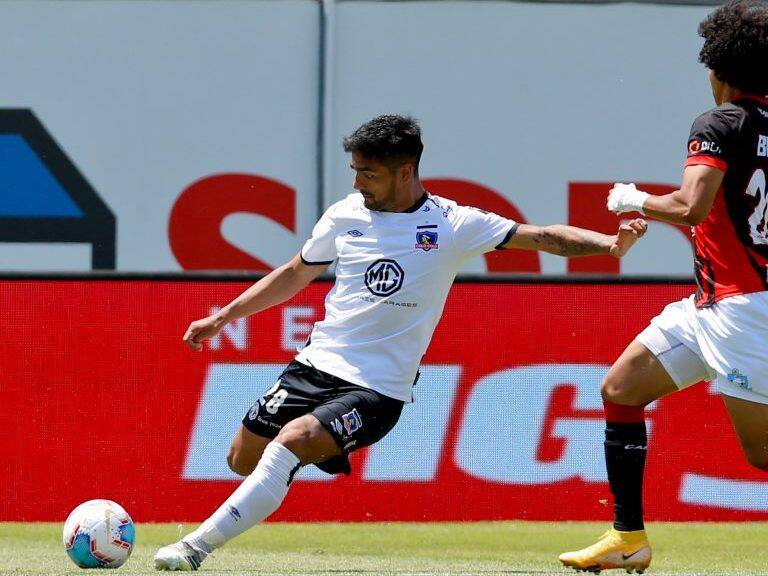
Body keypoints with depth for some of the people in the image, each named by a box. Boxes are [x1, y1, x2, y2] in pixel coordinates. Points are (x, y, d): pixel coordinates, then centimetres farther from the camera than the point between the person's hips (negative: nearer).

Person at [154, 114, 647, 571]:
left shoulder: (453, 225, -6)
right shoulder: (346, 215, 4)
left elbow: (541, 237, -8)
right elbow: (295, 276, 19)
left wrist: (610, 243, -24)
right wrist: (221, 318, 20)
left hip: (378, 388, -5)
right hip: (317, 364, 5)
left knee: (292, 441, -27)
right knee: (244, 459, 4)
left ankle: (196, 547, -23)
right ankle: (324, 455, 34)